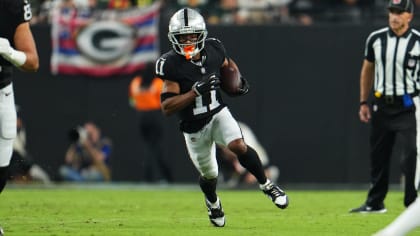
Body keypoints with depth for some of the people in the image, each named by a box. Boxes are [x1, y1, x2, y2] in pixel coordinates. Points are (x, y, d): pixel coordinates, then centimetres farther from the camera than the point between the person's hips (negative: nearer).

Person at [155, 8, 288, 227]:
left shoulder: (213, 49, -10)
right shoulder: (171, 64, -22)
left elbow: (228, 64, 17)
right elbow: (166, 107, -25)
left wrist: (238, 81, 0)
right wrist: (196, 92, -34)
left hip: (218, 114, 1)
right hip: (194, 127, -1)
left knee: (238, 145, -29)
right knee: (209, 176, 15)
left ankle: (266, 185, -8)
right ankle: (212, 201, 51)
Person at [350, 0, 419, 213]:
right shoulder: (376, 39, 4)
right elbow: (367, 70, 16)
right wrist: (363, 103, 14)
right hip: (382, 105, 4)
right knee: (378, 155, 10)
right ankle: (375, 203, 22)